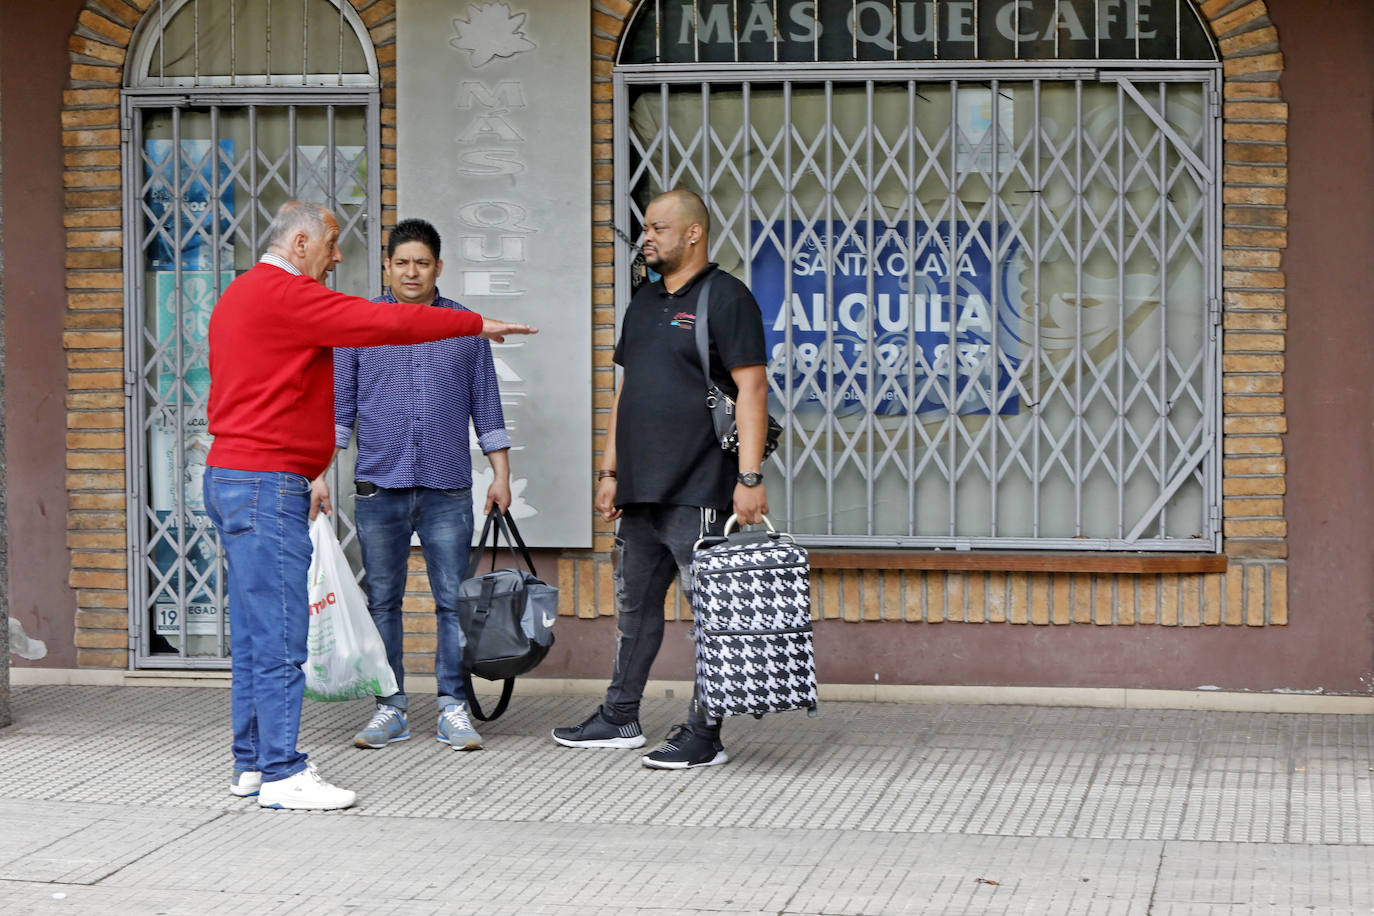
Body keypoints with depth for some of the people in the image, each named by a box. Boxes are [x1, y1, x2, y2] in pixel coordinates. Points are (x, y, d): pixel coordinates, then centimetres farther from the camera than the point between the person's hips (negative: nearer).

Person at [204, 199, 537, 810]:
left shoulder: (241, 295, 21)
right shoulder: (285, 294, -12)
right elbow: (381, 323, -17)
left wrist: (306, 475, 25)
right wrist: (475, 324, -8)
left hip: (233, 479, 11)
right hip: (265, 485, -11)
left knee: (254, 636, 12)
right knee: (280, 637, -9)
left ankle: (252, 762, 16)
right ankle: (283, 775, -8)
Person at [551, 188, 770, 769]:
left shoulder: (724, 297, -6)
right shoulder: (643, 303, 18)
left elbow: (751, 388, -12)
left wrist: (749, 477, -18)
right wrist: (609, 470, 18)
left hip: (698, 492, -8)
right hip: (639, 491, 9)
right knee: (635, 603, 15)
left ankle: (704, 735, -1)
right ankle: (619, 720, 25)